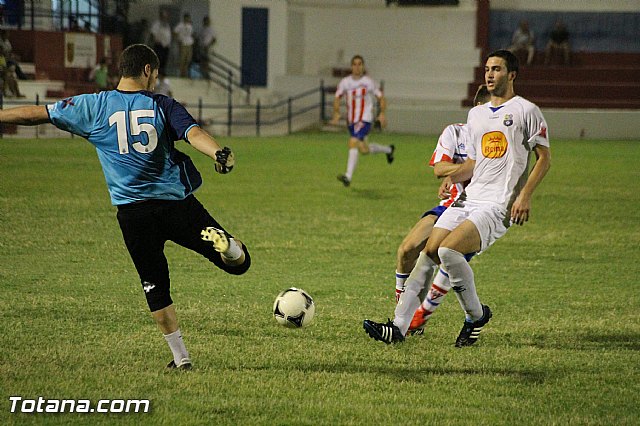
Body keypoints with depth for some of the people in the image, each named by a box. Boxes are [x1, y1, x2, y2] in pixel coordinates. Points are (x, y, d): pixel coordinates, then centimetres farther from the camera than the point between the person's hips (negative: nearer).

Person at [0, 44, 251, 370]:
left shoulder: (92, 106, 4)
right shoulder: (163, 105, 1)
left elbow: (36, 113, 8)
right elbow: (194, 134, -17)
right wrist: (219, 154, -30)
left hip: (132, 212, 1)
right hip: (177, 204, -1)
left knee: (155, 286, 13)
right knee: (239, 263, 5)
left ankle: (180, 357, 9)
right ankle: (224, 243, -30)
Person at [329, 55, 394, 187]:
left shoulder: (368, 82, -5)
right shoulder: (345, 82, 3)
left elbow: (381, 98, 3)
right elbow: (337, 98, 5)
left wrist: (382, 114, -9)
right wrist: (336, 114, -10)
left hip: (365, 120, -5)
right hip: (351, 121, 5)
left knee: (353, 143, -24)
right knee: (364, 150, 17)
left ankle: (348, 177, -28)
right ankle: (388, 149, 46)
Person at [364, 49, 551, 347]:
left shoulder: (526, 111, -1)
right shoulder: (476, 114, 20)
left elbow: (544, 158, 0)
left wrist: (525, 195, -12)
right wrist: (454, 176, 4)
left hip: (498, 206, -7)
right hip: (468, 199, 7)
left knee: (448, 250, -25)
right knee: (428, 252, -8)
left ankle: (476, 315, -4)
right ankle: (399, 326, -7)